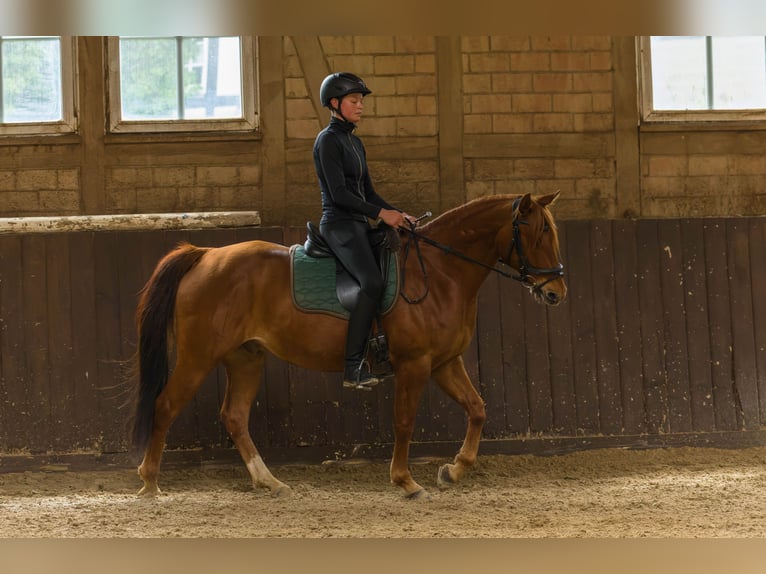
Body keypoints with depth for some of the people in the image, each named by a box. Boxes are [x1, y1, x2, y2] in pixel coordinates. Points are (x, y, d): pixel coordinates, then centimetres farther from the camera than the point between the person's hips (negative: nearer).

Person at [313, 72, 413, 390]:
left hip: (359, 226, 10)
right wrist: (381, 214, -19)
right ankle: (353, 367, -30)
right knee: (372, 283, -27)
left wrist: (397, 214, 6)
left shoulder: (354, 142, 19)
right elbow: (338, 193, -17)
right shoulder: (328, 140, -8)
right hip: (339, 224, -10)